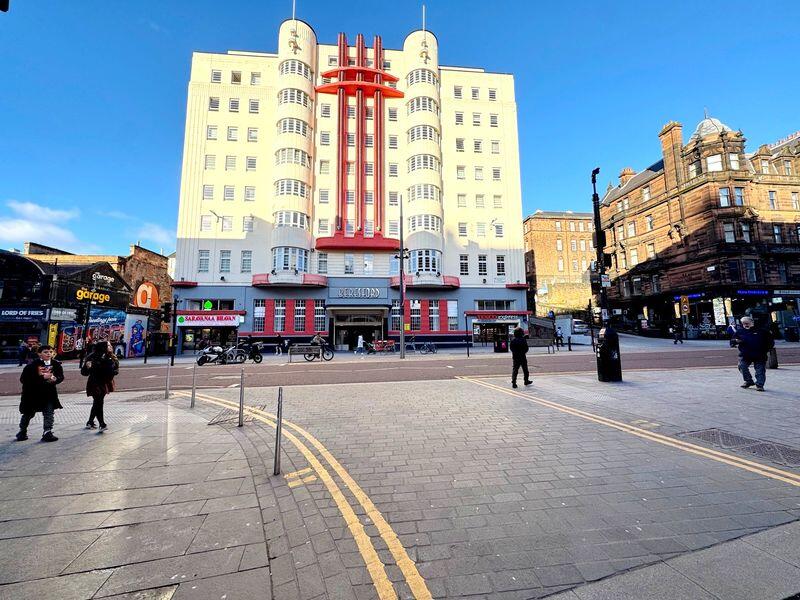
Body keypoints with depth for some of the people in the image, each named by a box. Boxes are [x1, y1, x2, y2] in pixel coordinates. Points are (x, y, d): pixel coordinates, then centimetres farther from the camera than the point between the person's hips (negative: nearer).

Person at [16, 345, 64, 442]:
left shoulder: (56, 364, -5)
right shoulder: (32, 365, -16)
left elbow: (61, 376, 1)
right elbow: (23, 379, -19)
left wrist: (55, 379, -22)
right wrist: (42, 377, -28)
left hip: (49, 393, 2)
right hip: (32, 394, -2)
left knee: (49, 412, -3)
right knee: (28, 413, 17)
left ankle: (47, 432, 5)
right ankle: (22, 432, 40)